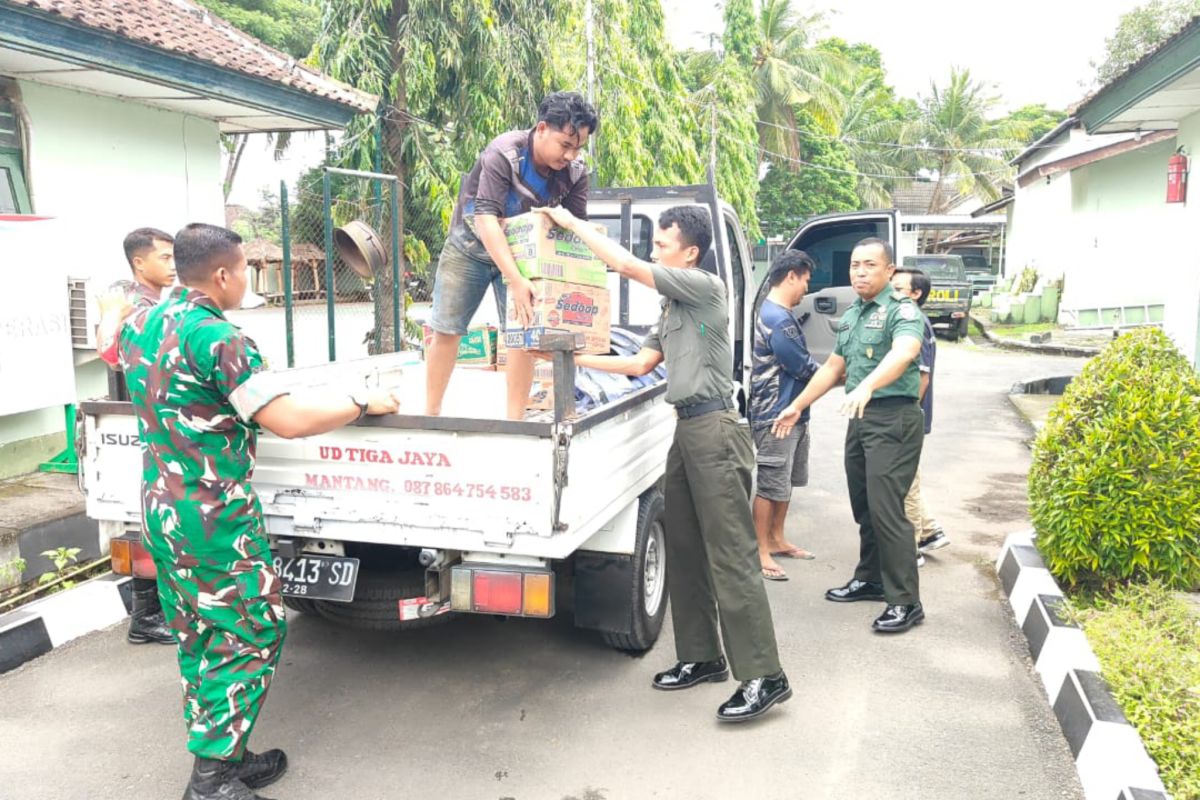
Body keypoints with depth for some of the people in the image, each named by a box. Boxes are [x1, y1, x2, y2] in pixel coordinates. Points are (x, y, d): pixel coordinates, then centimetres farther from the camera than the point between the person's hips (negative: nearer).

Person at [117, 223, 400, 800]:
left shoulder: (137, 326, 7)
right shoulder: (215, 337, -20)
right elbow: (290, 421, -24)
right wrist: (363, 402, -12)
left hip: (159, 510, 9)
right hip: (213, 519, -9)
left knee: (197, 640, 16)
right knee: (251, 635, 3)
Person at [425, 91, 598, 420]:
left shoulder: (575, 172, -17)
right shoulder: (504, 154, -32)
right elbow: (485, 219, -40)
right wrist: (516, 281, -49)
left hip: (520, 252, 3)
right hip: (471, 246, -3)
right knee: (446, 331, 1)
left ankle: (515, 421, 2)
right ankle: (430, 415, 14)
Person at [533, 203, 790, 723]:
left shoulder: (707, 287, -6)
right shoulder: (672, 307, 21)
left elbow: (625, 265, -12)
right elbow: (640, 363, 21)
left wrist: (572, 223, -2)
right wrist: (578, 359, 19)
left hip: (715, 431, -10)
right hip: (687, 431, 10)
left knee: (731, 556, -10)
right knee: (685, 552, 11)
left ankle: (763, 677, -6)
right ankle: (702, 658, 22)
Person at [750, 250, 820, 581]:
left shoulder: (777, 313, 14)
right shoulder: (779, 319, -21)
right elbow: (803, 368, -18)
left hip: (791, 413, 11)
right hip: (776, 415, -11)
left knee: (786, 482, 18)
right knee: (771, 485, -4)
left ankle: (776, 539, 29)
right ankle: (761, 551, 3)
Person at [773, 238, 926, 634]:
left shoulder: (902, 310, -11)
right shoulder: (850, 316, 16)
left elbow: (905, 352, -32)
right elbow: (832, 367, 24)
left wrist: (867, 386, -49)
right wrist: (797, 406, 23)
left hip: (893, 419, -8)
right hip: (860, 418, 8)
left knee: (885, 509, -11)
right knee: (863, 507, 15)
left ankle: (906, 602, -4)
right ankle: (870, 579, 30)